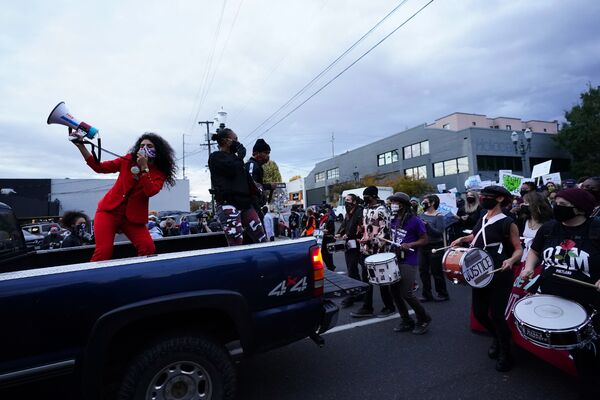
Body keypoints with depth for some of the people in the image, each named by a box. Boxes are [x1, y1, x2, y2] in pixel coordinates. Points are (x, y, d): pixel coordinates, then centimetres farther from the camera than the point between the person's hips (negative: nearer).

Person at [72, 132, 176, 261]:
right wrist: (80, 146, -3)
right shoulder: (129, 160, 4)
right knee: (104, 251, -16)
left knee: (148, 248, -19)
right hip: (109, 210, 0)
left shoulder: (160, 173, -1)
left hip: (133, 216, 0)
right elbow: (99, 167, 5)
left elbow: (150, 191, -18)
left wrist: (144, 168, -18)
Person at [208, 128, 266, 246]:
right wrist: (241, 155, 3)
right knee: (236, 244, -15)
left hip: (245, 203, 8)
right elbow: (232, 169, -14)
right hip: (228, 204, -7)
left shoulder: (233, 157, 26)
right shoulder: (215, 157, 3)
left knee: (261, 239, 1)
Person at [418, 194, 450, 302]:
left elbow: (440, 233, -18)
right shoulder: (421, 215, 6)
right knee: (423, 270, 9)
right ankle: (426, 294, 22)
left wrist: (427, 225, -27)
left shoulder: (439, 216, -10)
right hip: (423, 247, 6)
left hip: (435, 247, -6)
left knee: (436, 271, 4)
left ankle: (443, 294, 22)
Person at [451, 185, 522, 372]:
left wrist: (511, 260, -28)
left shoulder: (507, 222, -12)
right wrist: (462, 239, 14)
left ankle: (505, 354, 26)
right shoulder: (482, 219, 8)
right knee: (478, 312, 13)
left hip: (500, 275, -7)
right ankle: (497, 338, 43)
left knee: (497, 315, 1)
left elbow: (519, 249, -10)